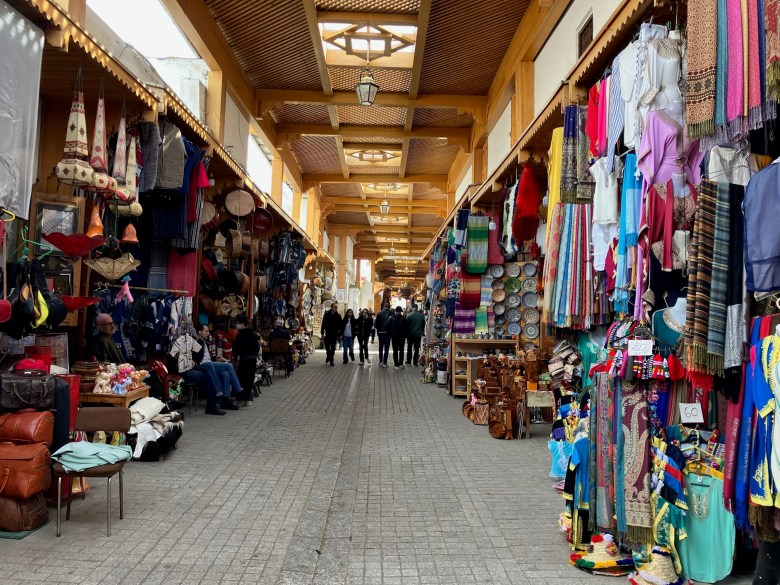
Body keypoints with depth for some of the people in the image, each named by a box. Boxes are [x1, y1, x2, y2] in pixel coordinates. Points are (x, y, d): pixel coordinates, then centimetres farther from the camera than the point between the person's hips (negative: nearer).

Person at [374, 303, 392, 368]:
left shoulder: (379, 313, -5)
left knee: (381, 347, 16)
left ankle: (380, 362, 18)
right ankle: (384, 362, 0)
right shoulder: (391, 314, -9)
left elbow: (376, 323, -5)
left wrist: (378, 330, 10)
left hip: (380, 332, 2)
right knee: (386, 348, 3)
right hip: (388, 333, -2)